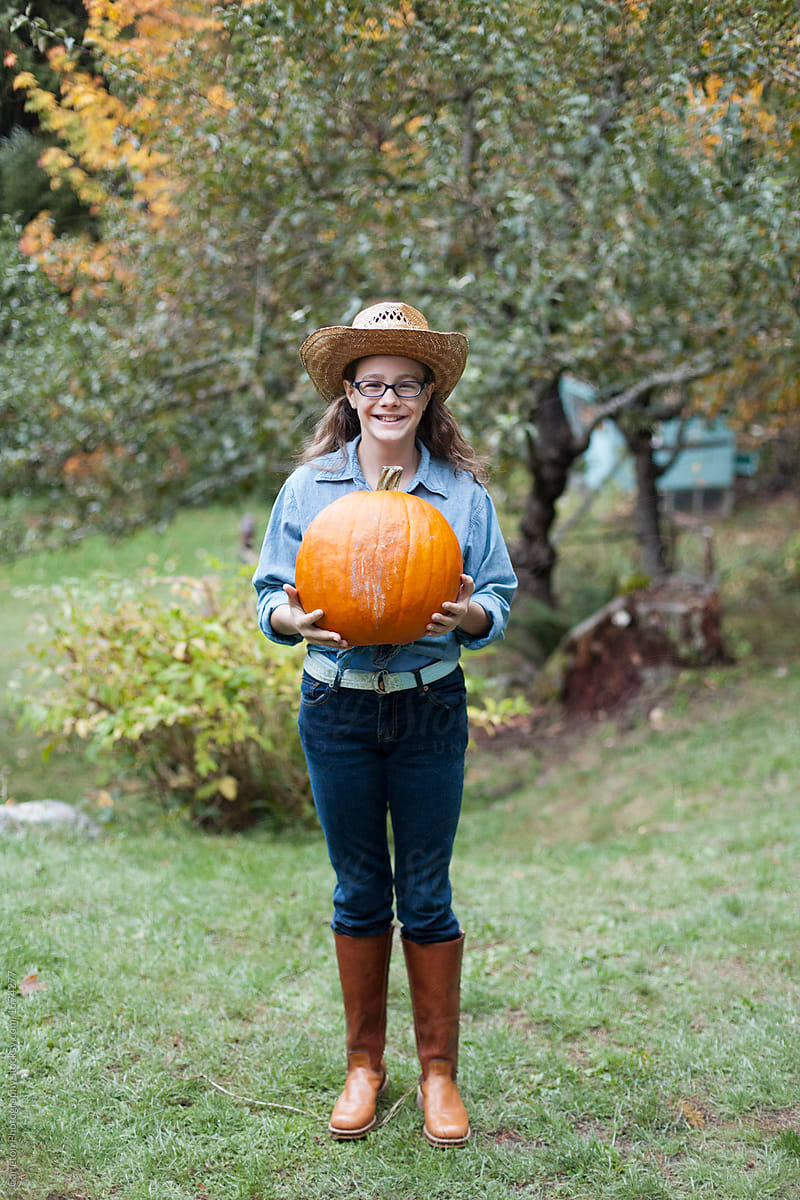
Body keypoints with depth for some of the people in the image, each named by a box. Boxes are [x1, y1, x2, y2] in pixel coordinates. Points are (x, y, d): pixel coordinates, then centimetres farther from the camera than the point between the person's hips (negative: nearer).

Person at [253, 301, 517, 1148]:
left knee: (426, 894, 6)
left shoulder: (462, 492, -1)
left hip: (429, 708, -1)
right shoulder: (309, 487, 0)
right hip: (336, 708, 1)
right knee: (358, 892, 10)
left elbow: (499, 599, 0)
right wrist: (295, 619, -20)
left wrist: (469, 614, -22)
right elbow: (270, 593, 2)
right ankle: (364, 1066, 26)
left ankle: (439, 1071, 21)